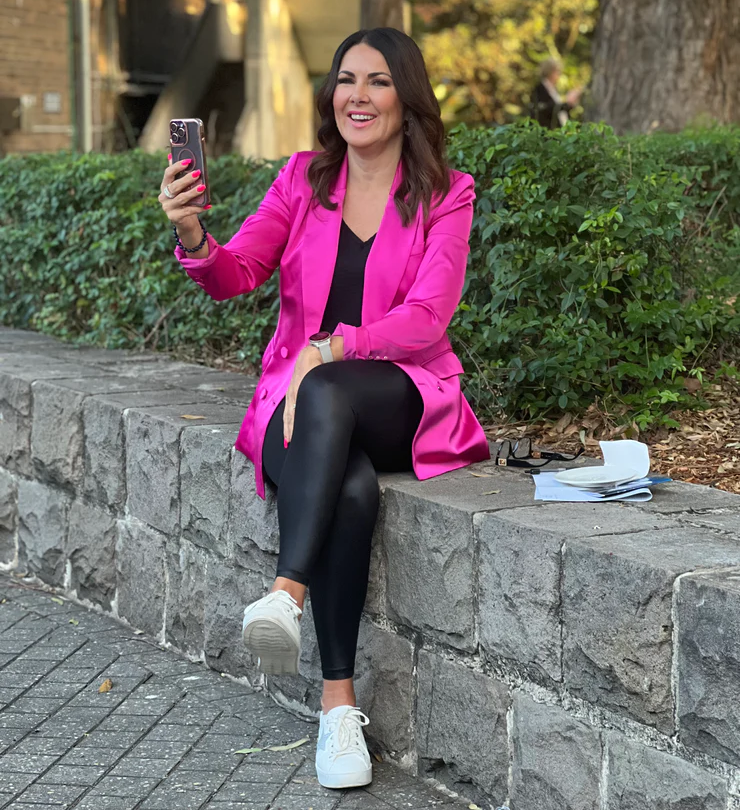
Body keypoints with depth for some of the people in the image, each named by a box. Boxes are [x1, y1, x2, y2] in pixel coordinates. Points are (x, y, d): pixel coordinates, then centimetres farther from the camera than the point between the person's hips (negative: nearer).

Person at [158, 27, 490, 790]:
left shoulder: (446, 195, 2)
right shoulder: (303, 178, 8)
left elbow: (426, 317, -10)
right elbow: (234, 276, -4)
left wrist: (333, 351, -26)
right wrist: (192, 236, -27)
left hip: (401, 399, -1)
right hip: (299, 400, 1)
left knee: (330, 394, -38)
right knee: (351, 486, -34)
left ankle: (285, 595, -43)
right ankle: (338, 705, -33)